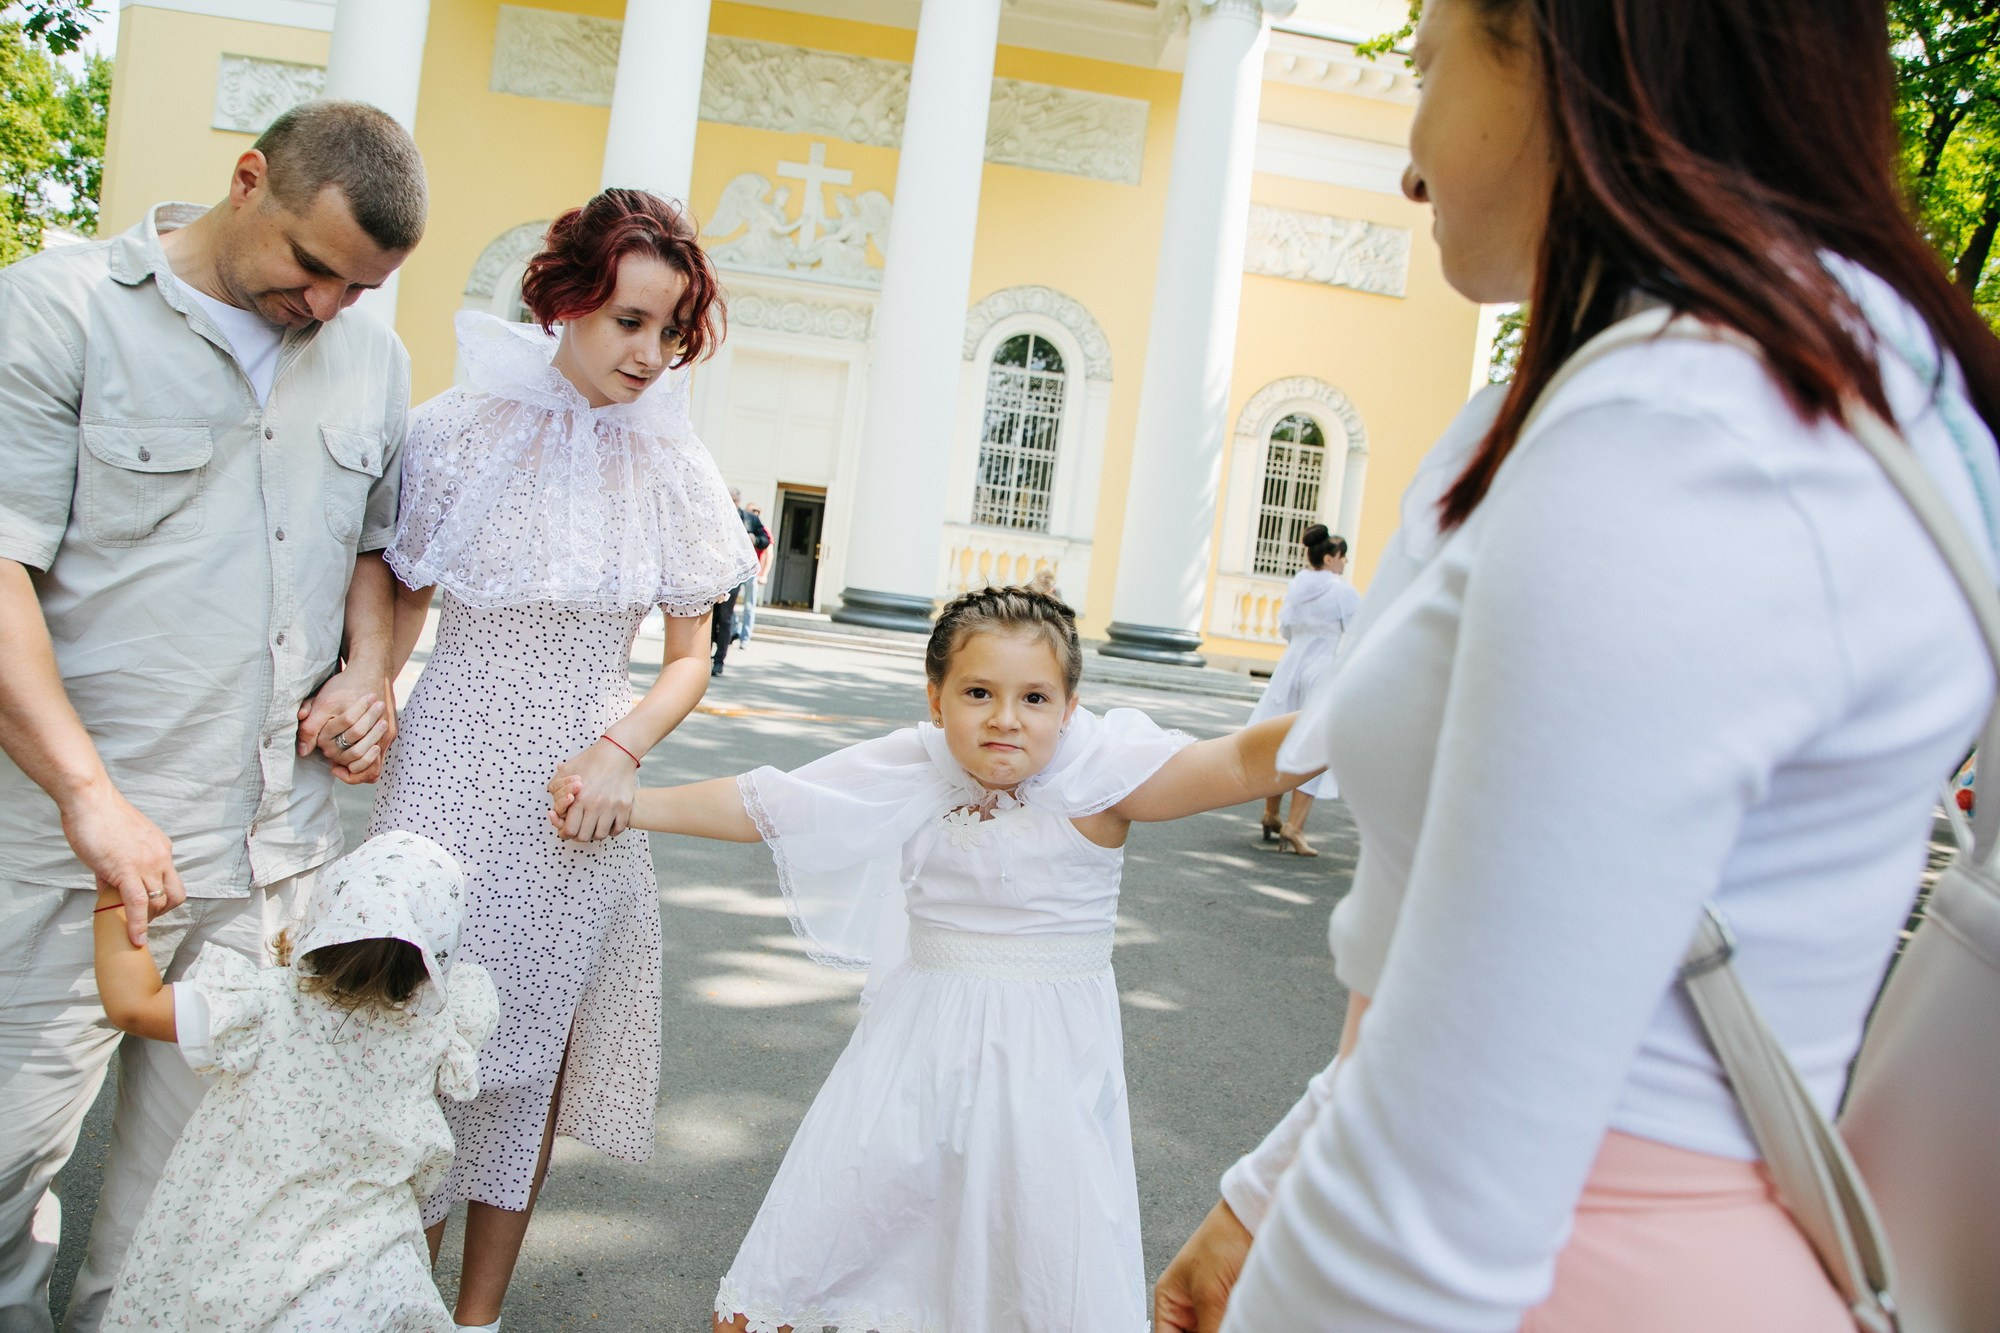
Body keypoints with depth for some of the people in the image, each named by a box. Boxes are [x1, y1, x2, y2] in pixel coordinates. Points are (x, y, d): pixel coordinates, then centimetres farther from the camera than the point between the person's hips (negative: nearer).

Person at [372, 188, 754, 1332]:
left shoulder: (673, 468, 1)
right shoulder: (463, 432, -4)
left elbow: (691, 658, 5)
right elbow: (397, 604, 5)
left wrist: (621, 751, -10)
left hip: (584, 786, 2)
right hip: (455, 768, -1)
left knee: (533, 1044, 11)